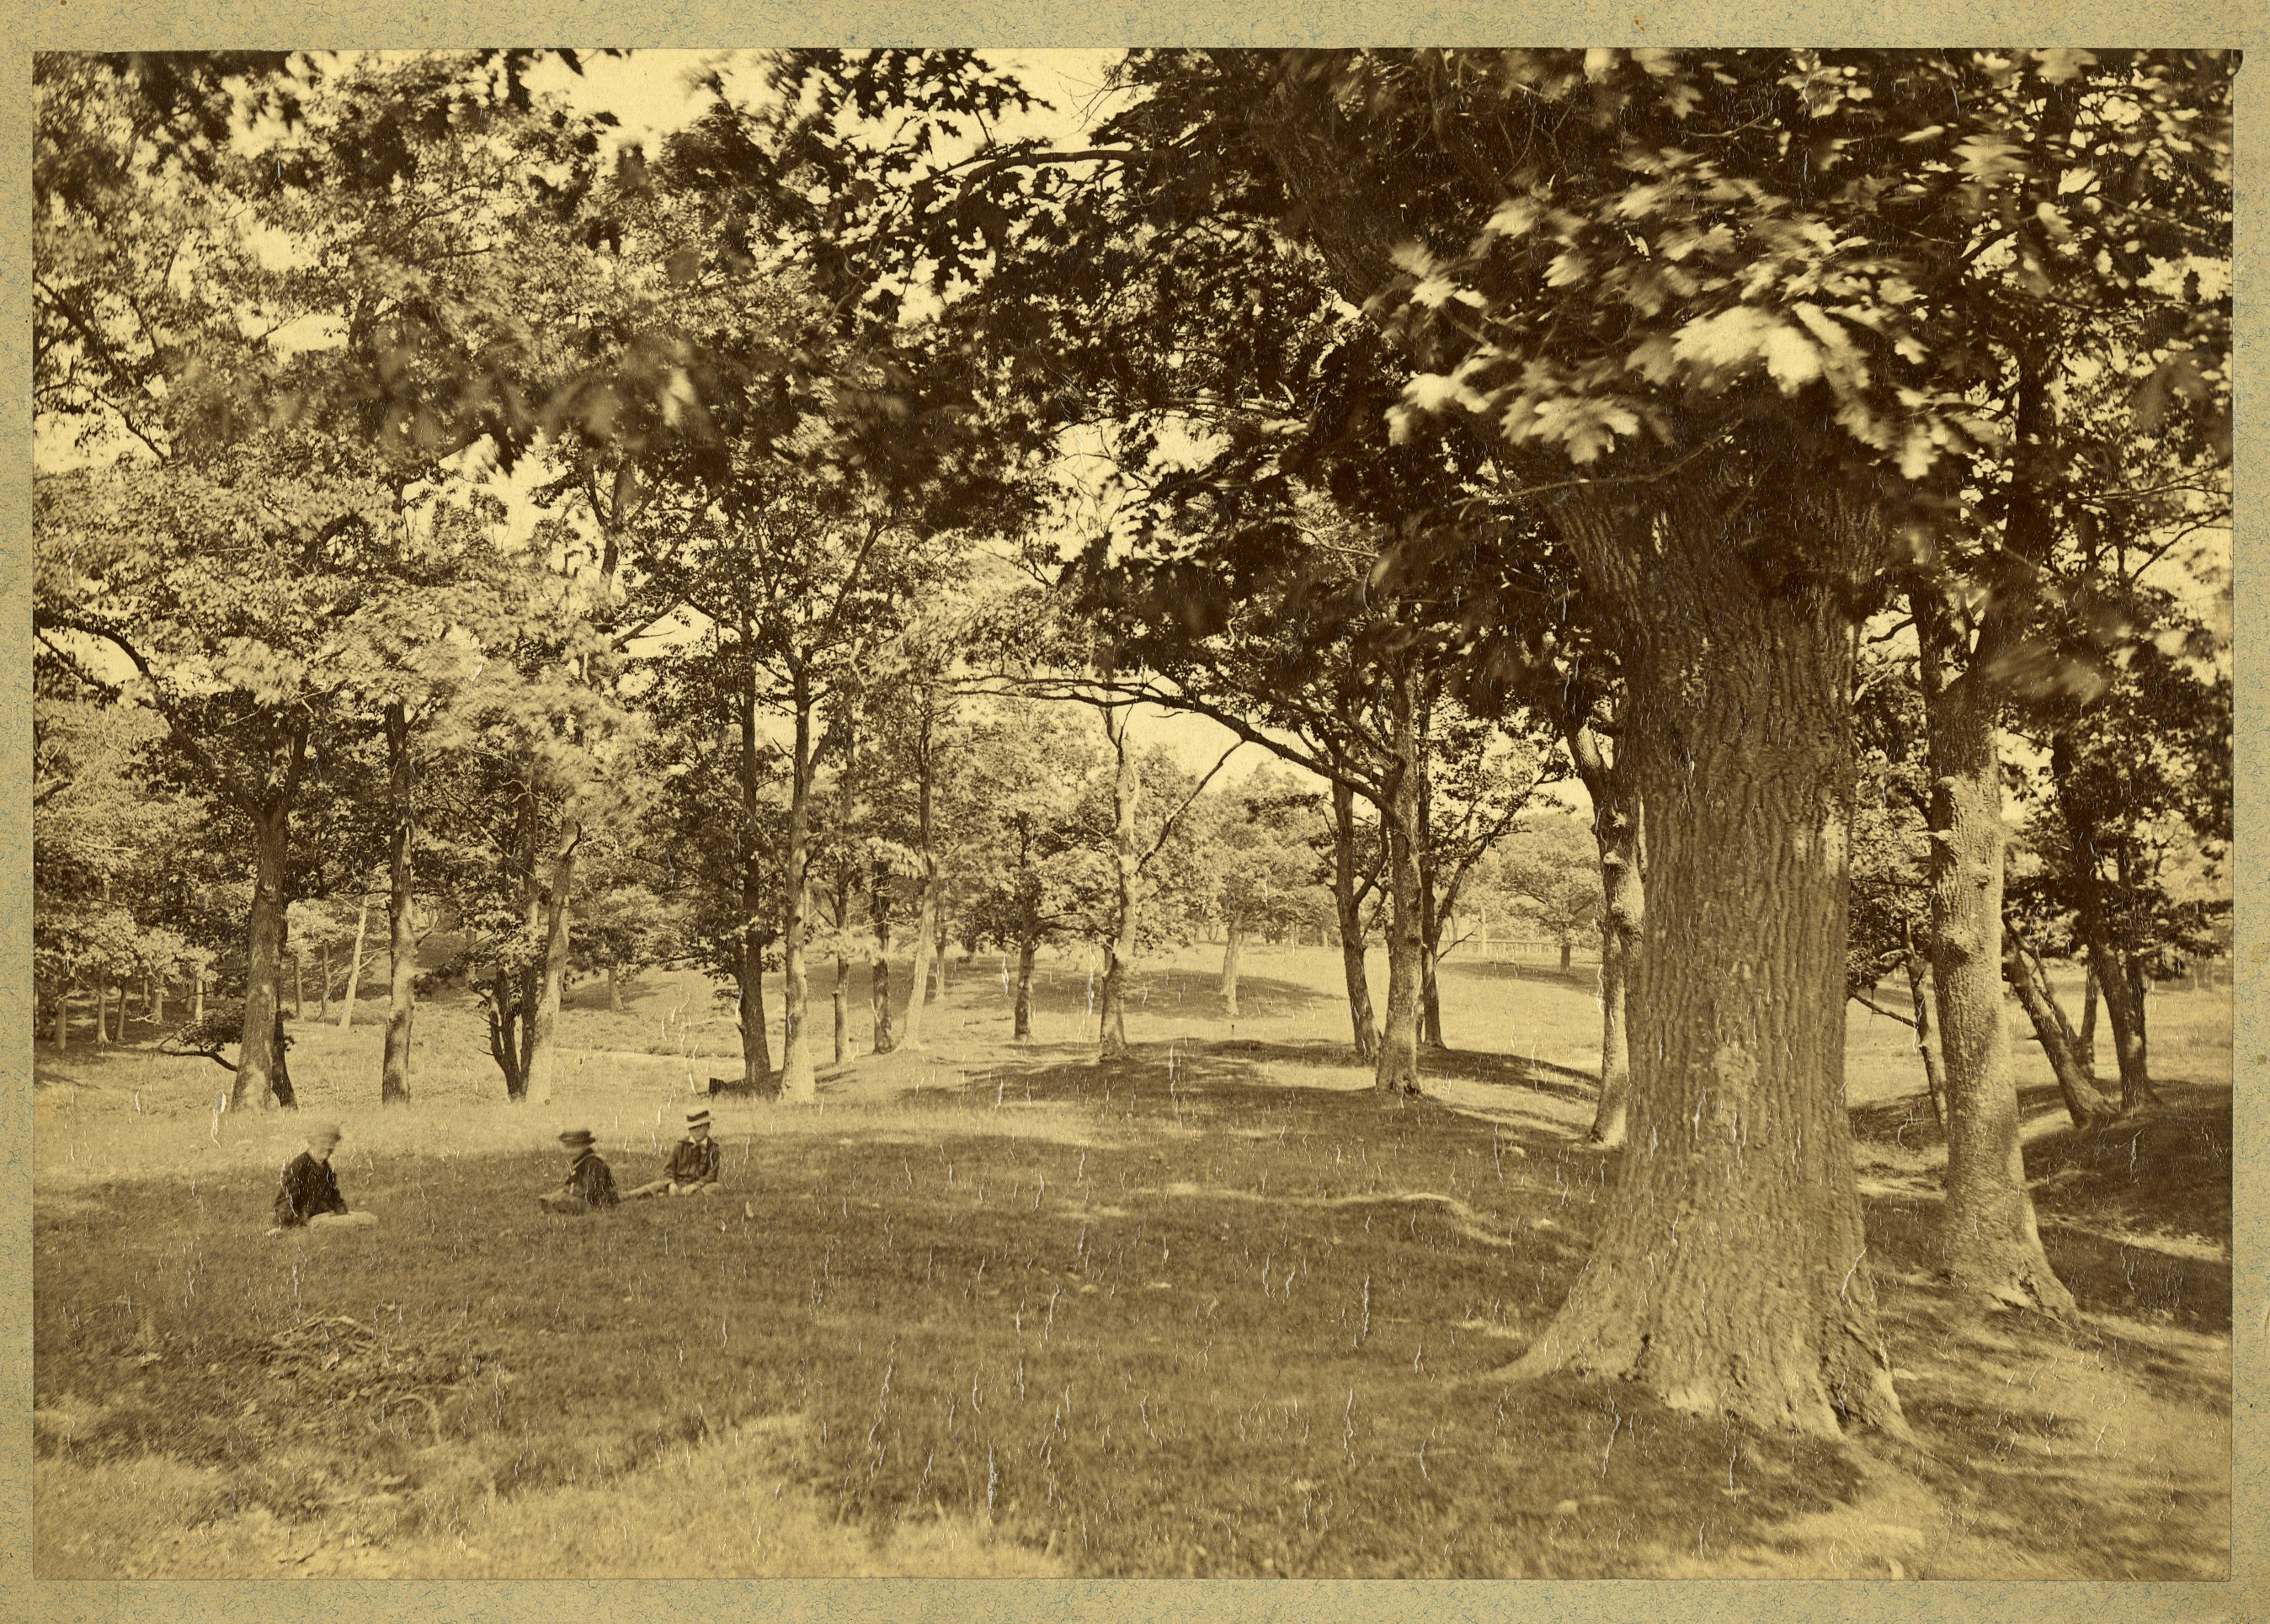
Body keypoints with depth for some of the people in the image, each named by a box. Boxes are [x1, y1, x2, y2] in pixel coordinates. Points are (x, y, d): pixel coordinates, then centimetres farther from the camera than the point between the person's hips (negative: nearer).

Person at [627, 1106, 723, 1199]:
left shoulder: (712, 1148, 7)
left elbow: (711, 1175, -1)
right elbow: (669, 1168, 9)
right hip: (677, 1183, 3)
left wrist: (694, 1186, -17)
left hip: (697, 1186, -3)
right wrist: (671, 1184, -12)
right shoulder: (682, 1145, 13)